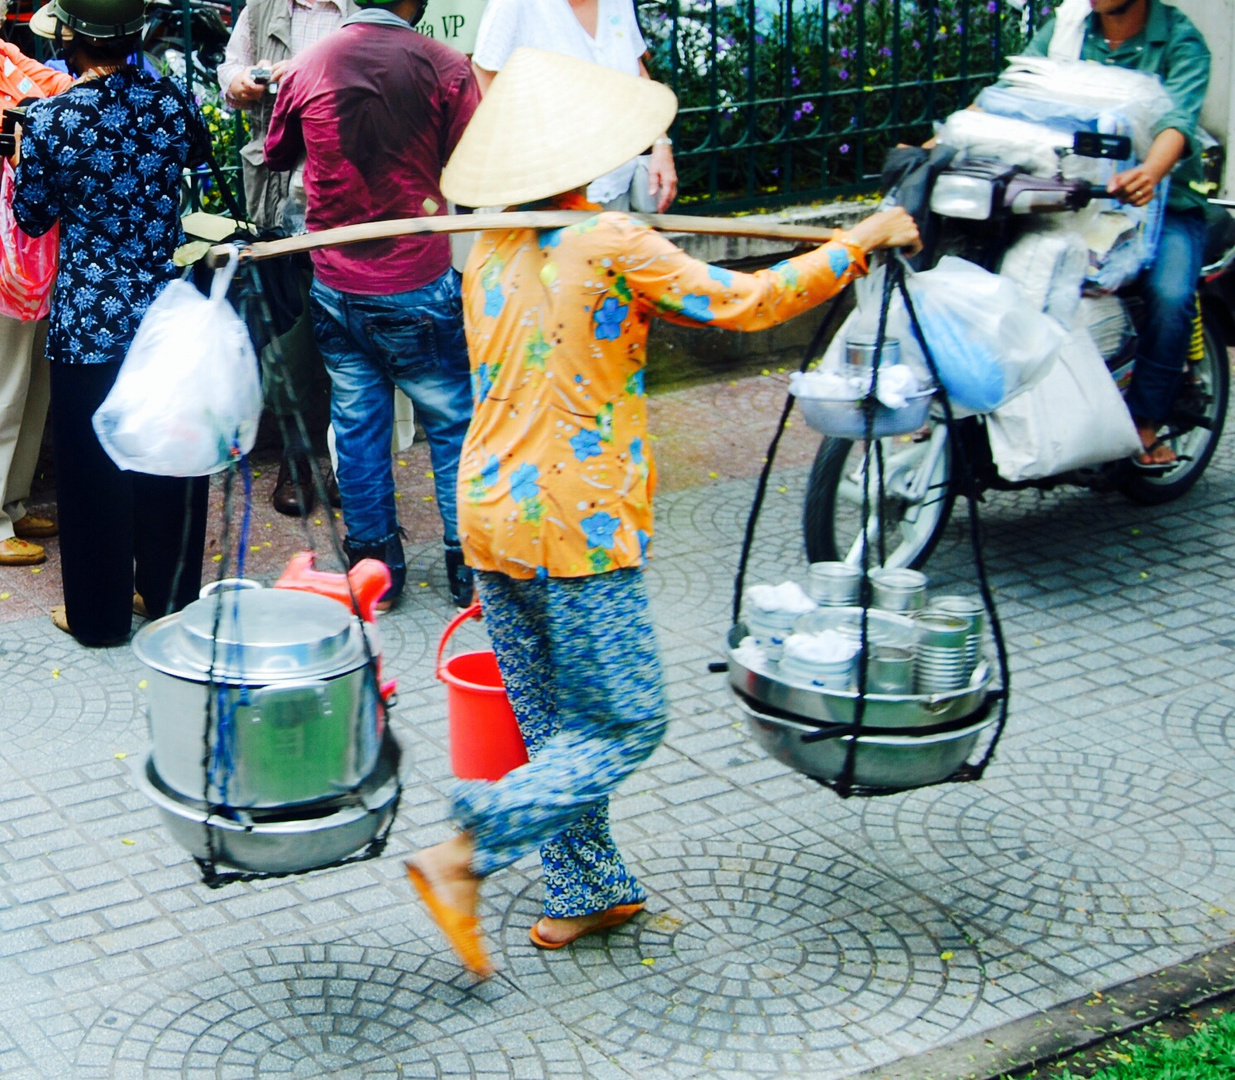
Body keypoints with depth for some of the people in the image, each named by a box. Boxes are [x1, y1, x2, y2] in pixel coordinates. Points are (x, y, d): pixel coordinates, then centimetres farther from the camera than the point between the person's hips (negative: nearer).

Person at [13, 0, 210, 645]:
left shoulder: (49, 121, -13)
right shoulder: (168, 102, -4)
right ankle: (173, 594, 28)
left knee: (92, 468, 9)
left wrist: (23, 153, 14)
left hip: (88, 320, -3)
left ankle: (98, 613, 19)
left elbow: (33, 217, 0)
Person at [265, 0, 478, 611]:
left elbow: (276, 156, 15)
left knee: (357, 423, 12)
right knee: (453, 423, 10)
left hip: (335, 286, 3)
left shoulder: (306, 68, -2)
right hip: (417, 283, -3)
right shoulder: (444, 67, -12)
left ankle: (374, 566, 19)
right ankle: (470, 567, 16)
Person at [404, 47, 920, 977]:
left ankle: (586, 890, 24)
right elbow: (743, 304, -12)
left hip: (492, 514, 8)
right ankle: (464, 856, -7)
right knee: (625, 725, 1)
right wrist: (861, 240, -2)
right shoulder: (612, 245, -13)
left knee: (555, 726, 16)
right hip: (577, 527, -8)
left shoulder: (490, 251, 9)